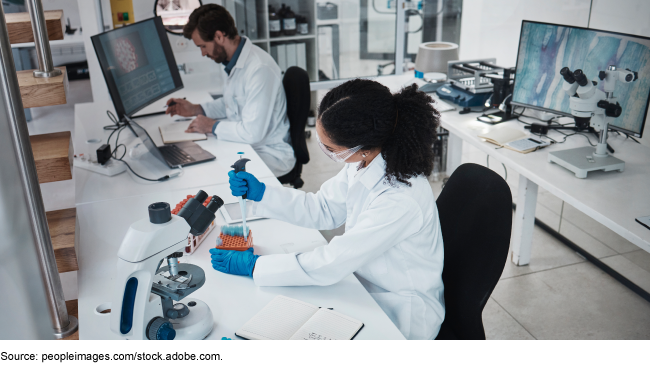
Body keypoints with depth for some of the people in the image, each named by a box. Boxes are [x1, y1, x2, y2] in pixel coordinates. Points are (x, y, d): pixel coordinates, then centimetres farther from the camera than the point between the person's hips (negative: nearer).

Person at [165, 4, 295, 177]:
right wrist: (196, 109, 10)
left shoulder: (260, 68, -26)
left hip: (269, 154, -9)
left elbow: (253, 132, -29)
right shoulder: (235, 62, 5)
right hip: (244, 144, 9)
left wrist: (213, 126, -15)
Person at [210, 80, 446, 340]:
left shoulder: (400, 200, -35)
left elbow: (329, 265, -29)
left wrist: (253, 266, -20)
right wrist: (260, 193, -6)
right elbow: (322, 211, 4)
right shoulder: (366, 162, -11)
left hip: (401, 315, -6)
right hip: (367, 285, 7)